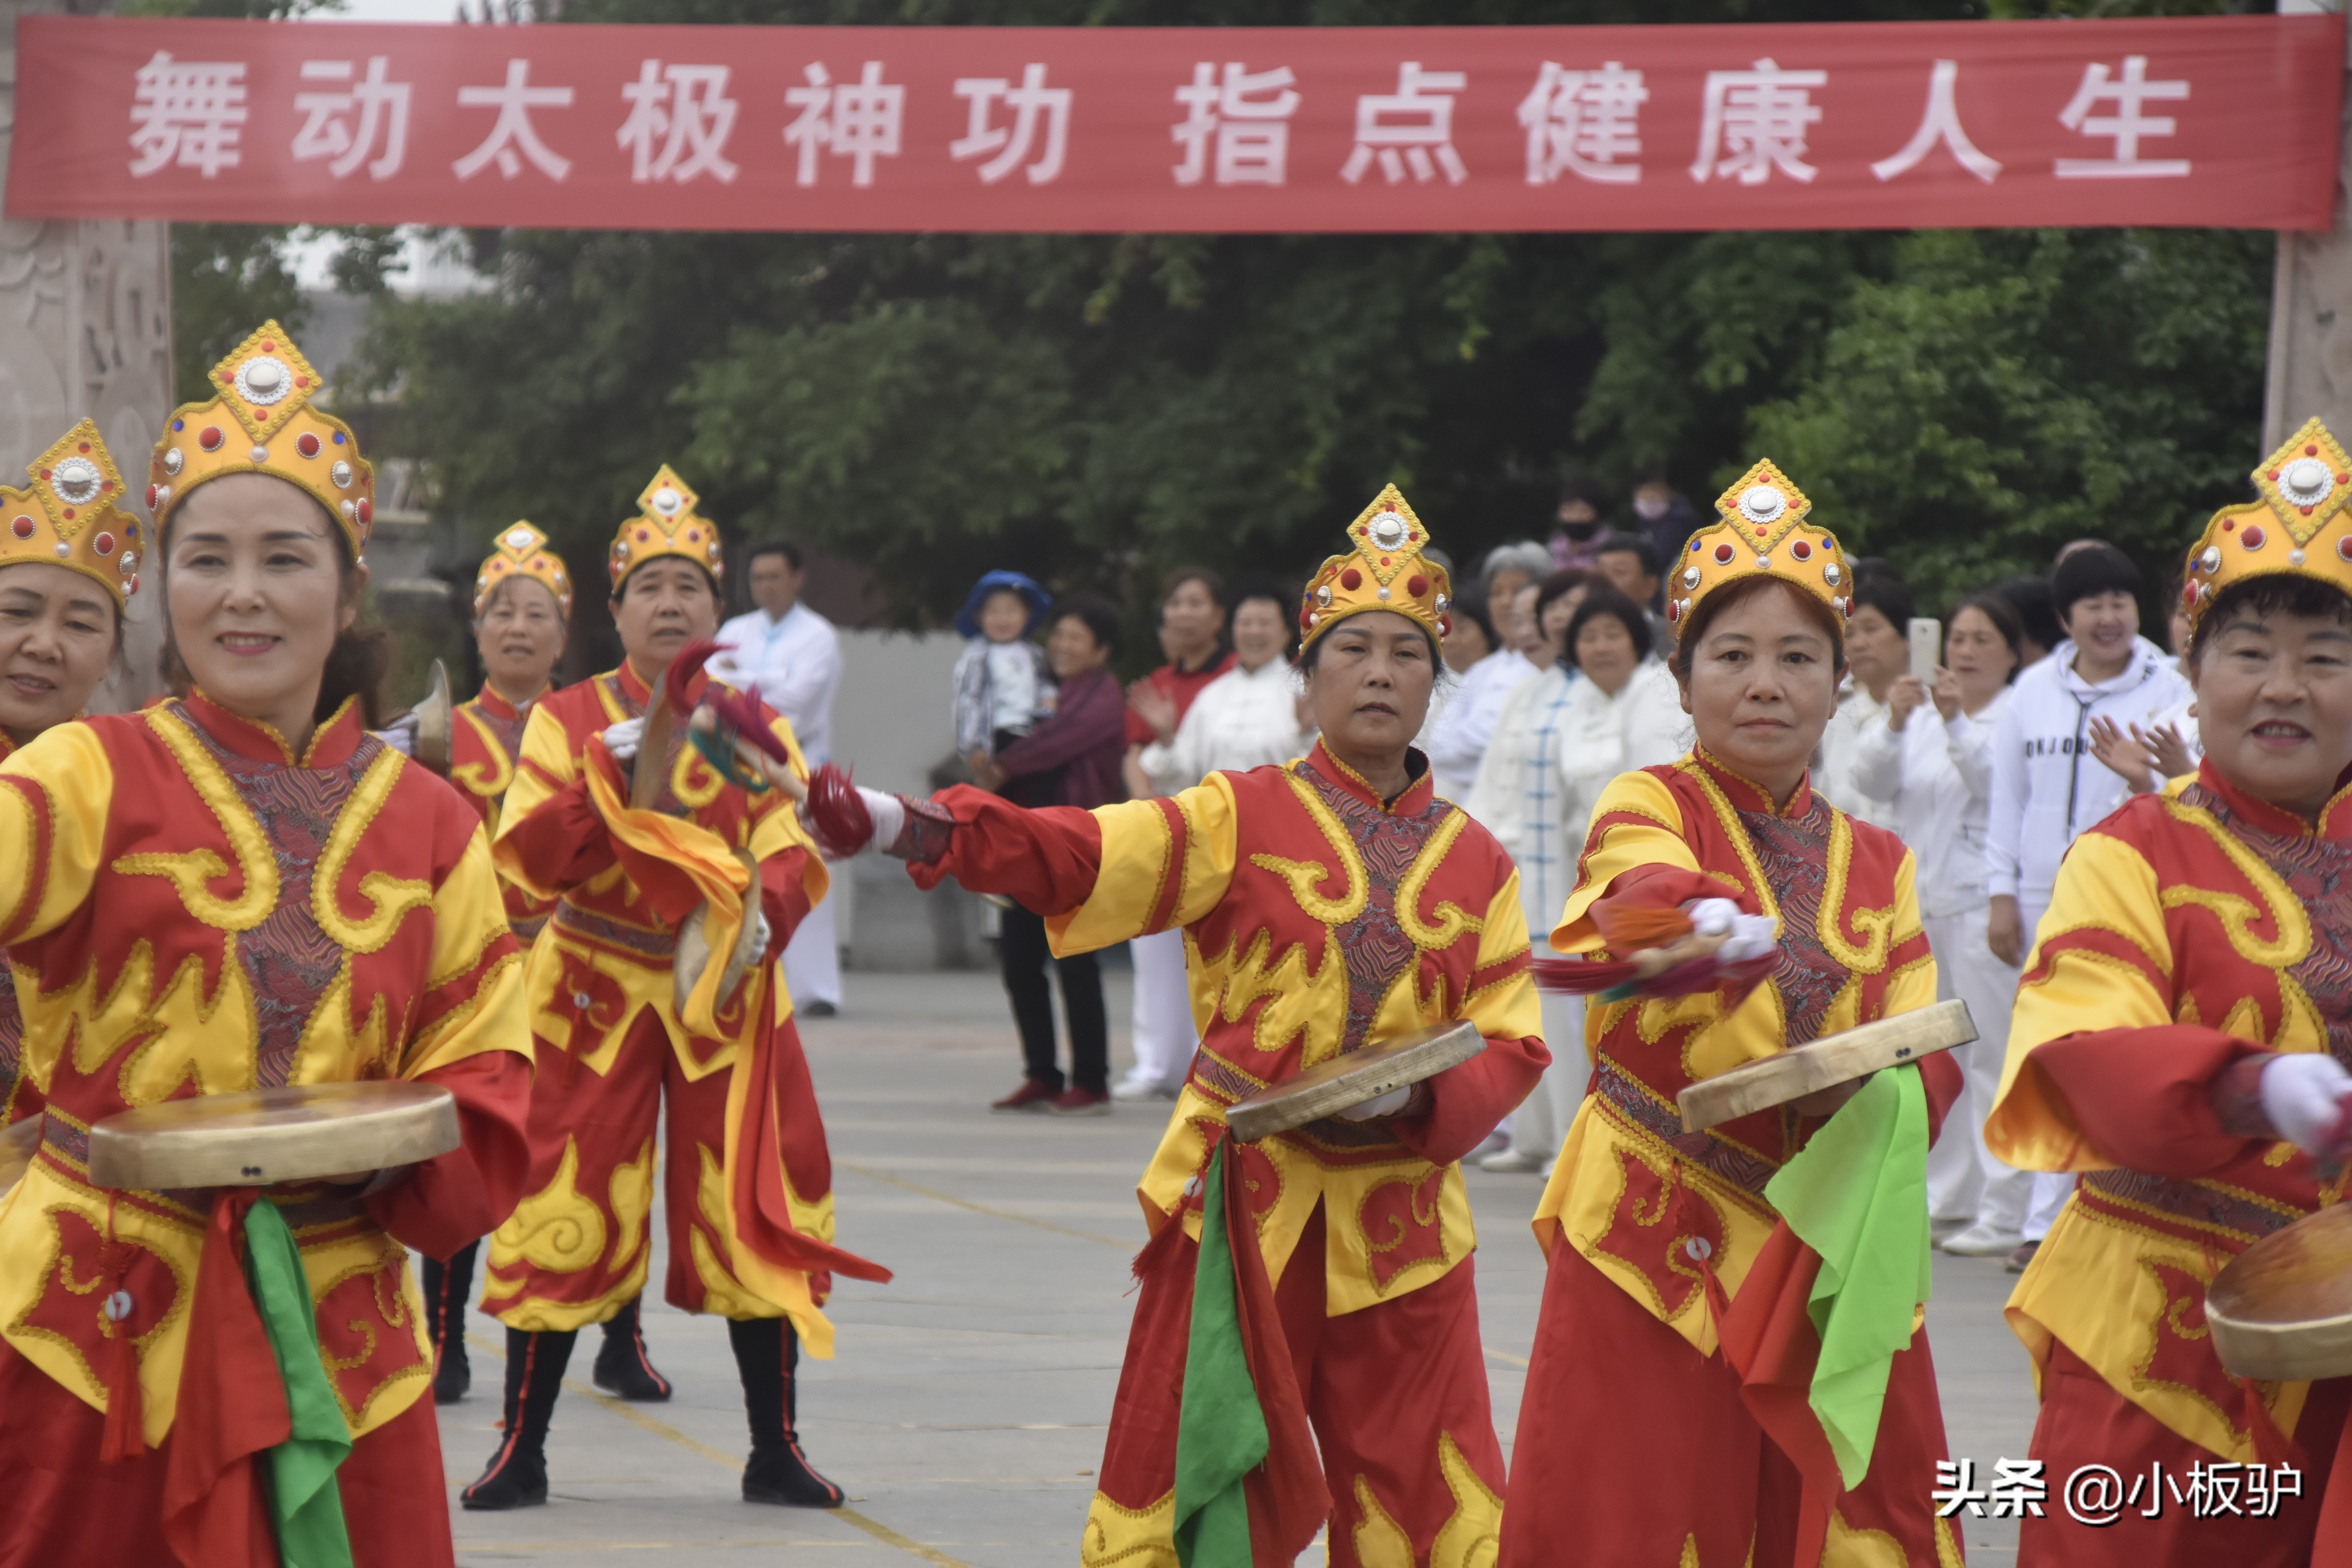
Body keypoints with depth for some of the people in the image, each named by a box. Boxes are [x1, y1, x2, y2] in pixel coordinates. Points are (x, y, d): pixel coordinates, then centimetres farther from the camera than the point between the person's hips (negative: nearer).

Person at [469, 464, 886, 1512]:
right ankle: (521, 1452, 8)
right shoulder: (566, 720, 0)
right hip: (594, 993, -2)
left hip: (726, 994, 2)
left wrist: (758, 919, -27)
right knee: (564, 1218, -3)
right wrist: (617, 771, -22)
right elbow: (528, 862, -12)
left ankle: (776, 1452, 11)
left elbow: (794, 855, -6)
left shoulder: (753, 726, 6)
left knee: (757, 1215, 1)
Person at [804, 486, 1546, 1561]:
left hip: (1399, 1223, 2)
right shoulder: (1245, 818, 1)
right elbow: (1074, 857, -12)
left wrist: (1417, 1096, -16)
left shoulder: (1476, 863, 8)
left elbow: (1510, 1045, 5)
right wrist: (909, 829, -27)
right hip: (1240, 1203, -2)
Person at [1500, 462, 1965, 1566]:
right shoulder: (1647, 807, -1)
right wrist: (1713, 932, -49)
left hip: (1832, 1254, 4)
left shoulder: (1878, 863, 13)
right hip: (1658, 1238, -4)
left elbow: (1924, 1052, 2)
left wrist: (1880, 1088, -22)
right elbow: (1646, 900, -26)